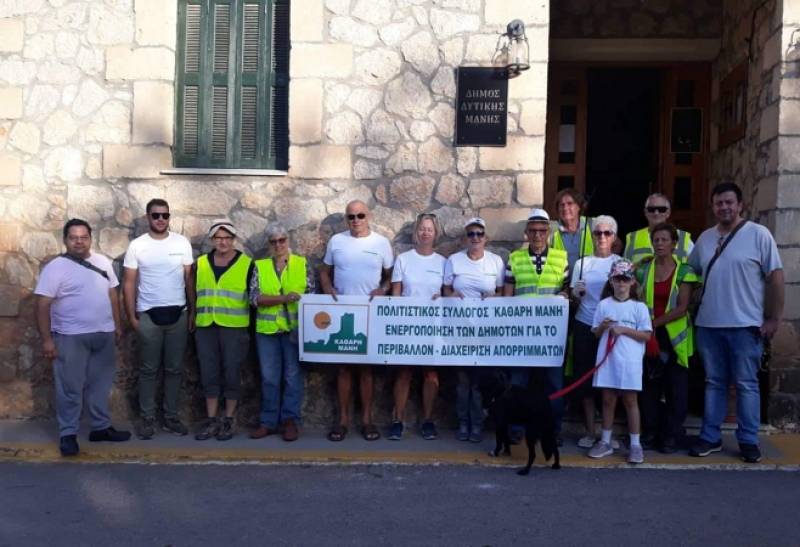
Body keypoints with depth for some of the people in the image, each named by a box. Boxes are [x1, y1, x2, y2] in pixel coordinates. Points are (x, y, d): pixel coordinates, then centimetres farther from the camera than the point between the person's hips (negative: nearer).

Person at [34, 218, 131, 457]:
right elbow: (43, 305, -11)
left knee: (100, 384, 13)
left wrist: (117, 324, 13)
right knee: (70, 387, 2)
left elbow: (112, 294, 15)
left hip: (104, 335, 5)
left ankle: (101, 427, 25)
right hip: (71, 338, -5)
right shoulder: (55, 267, -9)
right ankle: (68, 434, 13)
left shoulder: (103, 262, 8)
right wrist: (46, 339, -16)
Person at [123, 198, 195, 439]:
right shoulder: (137, 246, -2)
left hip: (178, 314, 1)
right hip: (148, 315, -1)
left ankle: (171, 417, 19)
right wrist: (131, 316, -5)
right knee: (149, 369, 7)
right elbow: (129, 283, 0)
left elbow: (189, 280, 5)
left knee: (174, 369, 9)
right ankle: (147, 418, 16)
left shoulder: (182, 243, 2)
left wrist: (192, 312, 2)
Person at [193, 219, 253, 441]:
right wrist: (194, 322, 12)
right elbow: (194, 294, 16)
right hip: (206, 327, 3)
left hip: (234, 328, -3)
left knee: (231, 374, 3)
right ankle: (212, 421, 17)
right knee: (209, 374, 7)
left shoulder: (246, 264, -1)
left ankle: (228, 422, 14)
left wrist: (252, 326, 1)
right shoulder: (200, 263, 9)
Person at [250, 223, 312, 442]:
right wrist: (284, 297, -17)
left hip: (295, 329, -1)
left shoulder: (303, 264, 3)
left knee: (293, 376, 3)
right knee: (269, 378, 7)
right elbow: (255, 297, -6)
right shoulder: (260, 267, 5)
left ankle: (290, 420, 13)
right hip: (267, 329, 2)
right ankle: (268, 421, 17)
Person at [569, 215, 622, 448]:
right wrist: (576, 293, -11)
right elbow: (575, 298, 10)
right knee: (584, 377, 3)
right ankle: (589, 431, 14)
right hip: (584, 326, 2)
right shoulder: (582, 263, 9)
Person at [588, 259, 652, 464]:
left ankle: (636, 445, 13)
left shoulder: (639, 307, -2)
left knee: (630, 402, 4)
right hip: (607, 359, 2)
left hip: (629, 362, -2)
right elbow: (595, 333, 9)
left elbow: (646, 335, -5)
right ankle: (605, 442, 20)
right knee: (608, 401, 10)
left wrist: (623, 330, -14)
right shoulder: (603, 305, 5)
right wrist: (602, 327, -12)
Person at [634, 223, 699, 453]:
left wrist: (655, 323, -13)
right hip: (649, 336, 2)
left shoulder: (684, 271, -3)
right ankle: (650, 432, 16)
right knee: (649, 385, 4)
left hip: (675, 336, -2)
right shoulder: (643, 269, 5)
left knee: (676, 387, 3)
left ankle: (672, 434, 15)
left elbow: (682, 308, -9)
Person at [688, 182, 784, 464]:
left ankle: (748, 440, 15)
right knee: (713, 383, 12)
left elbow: (775, 276, -6)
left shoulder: (758, 234, -5)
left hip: (745, 325, -4)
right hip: (708, 324, 5)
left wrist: (773, 318, -8)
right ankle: (710, 437, 20)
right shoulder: (705, 238, 9)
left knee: (746, 384, 3)